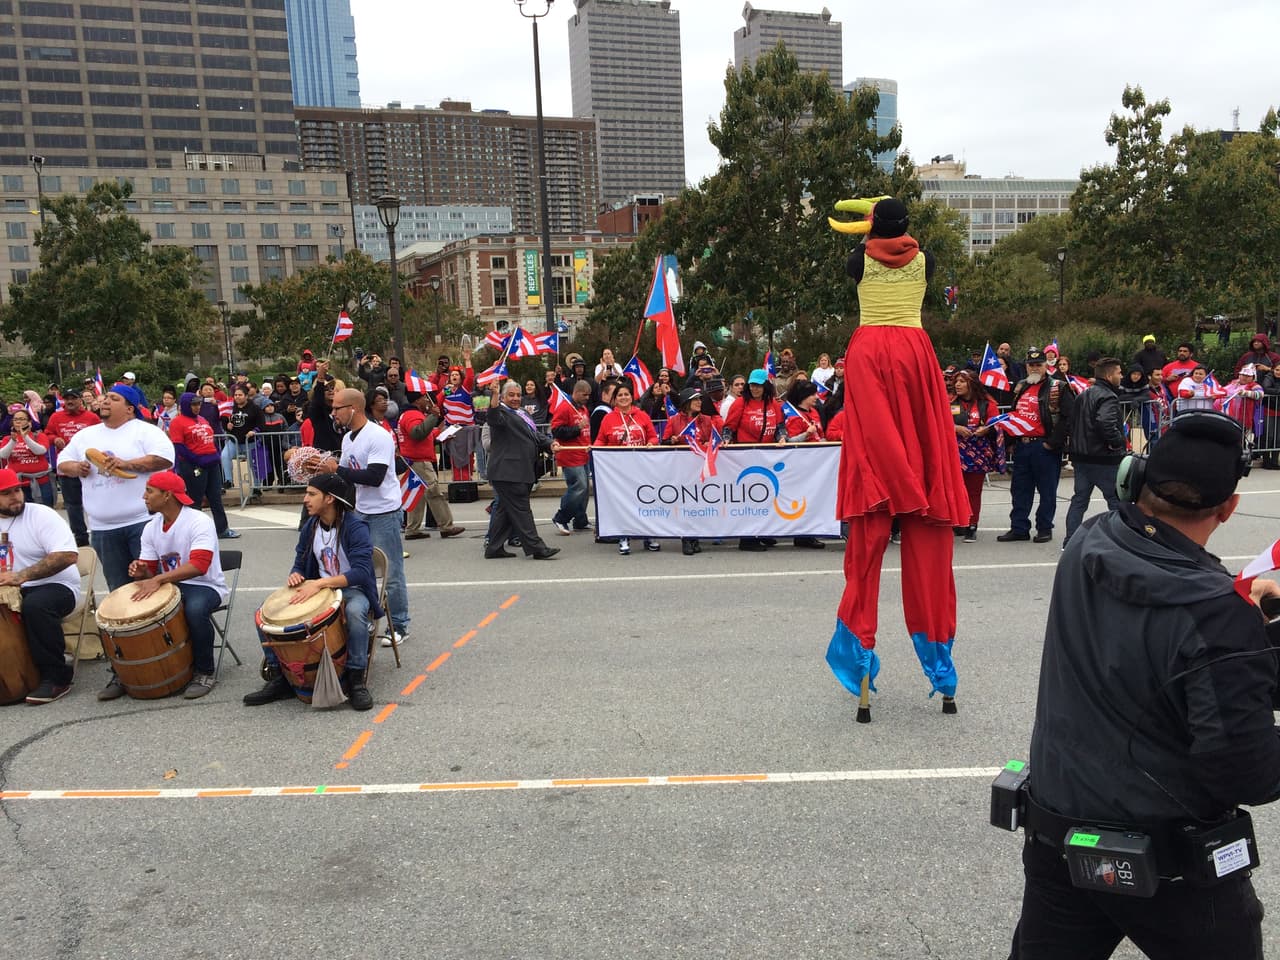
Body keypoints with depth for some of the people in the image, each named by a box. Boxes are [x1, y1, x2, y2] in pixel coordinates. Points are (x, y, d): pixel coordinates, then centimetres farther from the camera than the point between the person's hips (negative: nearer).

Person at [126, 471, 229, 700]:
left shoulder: (199, 522, -16)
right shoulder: (151, 528, 7)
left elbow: (199, 565, -29)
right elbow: (149, 571, 9)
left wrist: (158, 579, -37)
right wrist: (140, 572, -15)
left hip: (205, 586, -7)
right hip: (169, 586, 7)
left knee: (195, 609, -38)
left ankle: (205, 672, -16)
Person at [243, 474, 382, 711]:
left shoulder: (355, 527, -17)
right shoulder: (310, 527, 4)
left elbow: (361, 572, -28)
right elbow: (300, 563, 14)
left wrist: (320, 583, -37)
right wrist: (295, 575, -11)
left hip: (352, 590, -6)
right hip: (318, 590, 7)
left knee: (355, 611, -42)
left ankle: (356, 679, -24)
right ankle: (278, 677, 2)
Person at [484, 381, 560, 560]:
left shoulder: (522, 414, 21)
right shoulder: (502, 413, -6)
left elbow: (536, 435, 23)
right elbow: (494, 419, -29)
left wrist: (550, 444, 5)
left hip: (521, 470, 9)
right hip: (508, 471, -9)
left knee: (504, 509, 12)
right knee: (520, 509, -7)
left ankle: (494, 549, 18)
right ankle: (536, 548, -6)